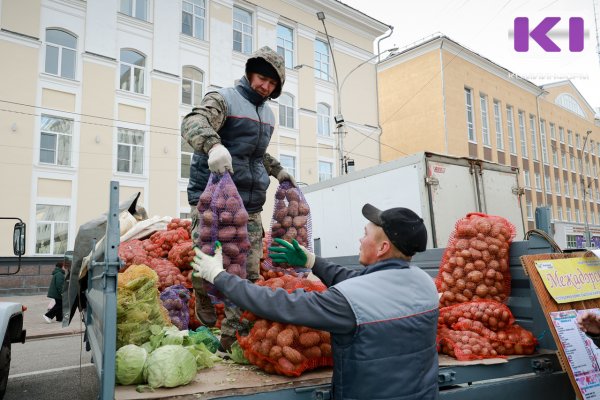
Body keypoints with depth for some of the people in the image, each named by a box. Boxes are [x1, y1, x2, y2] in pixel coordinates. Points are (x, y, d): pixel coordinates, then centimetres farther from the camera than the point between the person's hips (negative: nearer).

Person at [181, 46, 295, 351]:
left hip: (250, 207, 6)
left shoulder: (268, 114, 21)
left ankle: (232, 340, 15)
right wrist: (213, 144, -43)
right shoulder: (224, 99, -3)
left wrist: (279, 172, 33)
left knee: (249, 276, 2)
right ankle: (204, 301, 24)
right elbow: (193, 123, -23)